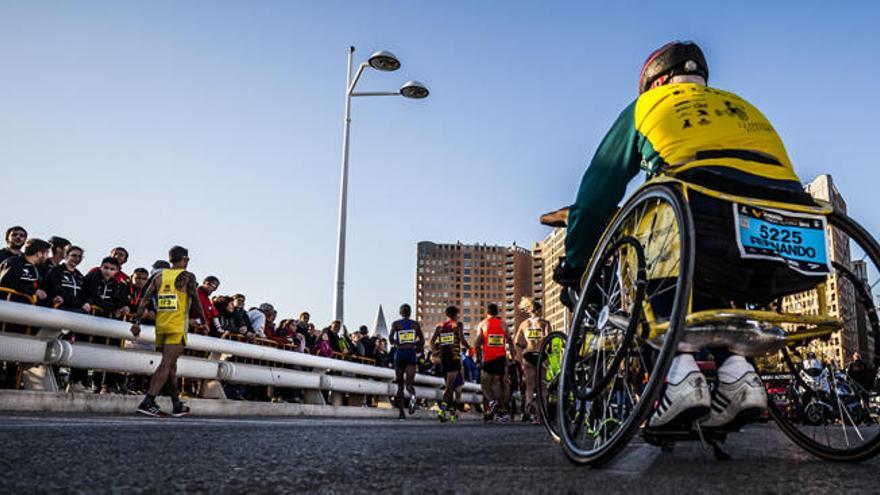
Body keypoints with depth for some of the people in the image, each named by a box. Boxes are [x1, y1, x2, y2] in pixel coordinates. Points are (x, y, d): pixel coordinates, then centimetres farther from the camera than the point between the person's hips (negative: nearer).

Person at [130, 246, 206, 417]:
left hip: (161, 326, 6)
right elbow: (195, 302, -5)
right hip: (178, 327, -6)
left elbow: (145, 299, 5)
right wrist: (202, 320, 8)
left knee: (171, 365, 14)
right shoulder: (187, 277, -3)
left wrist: (136, 321, 4)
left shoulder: (159, 277, 12)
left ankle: (177, 406, 21)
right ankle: (147, 402, -19)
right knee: (166, 365, -9)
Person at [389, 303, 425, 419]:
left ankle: (401, 412, 9)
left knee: (400, 385, 11)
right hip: (411, 354, 0)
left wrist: (396, 344, 9)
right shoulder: (416, 324, 7)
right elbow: (422, 341, 4)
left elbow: (391, 338, -11)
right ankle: (412, 396, -41)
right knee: (409, 383, -5)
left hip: (399, 353, 0)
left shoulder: (396, 324, 2)